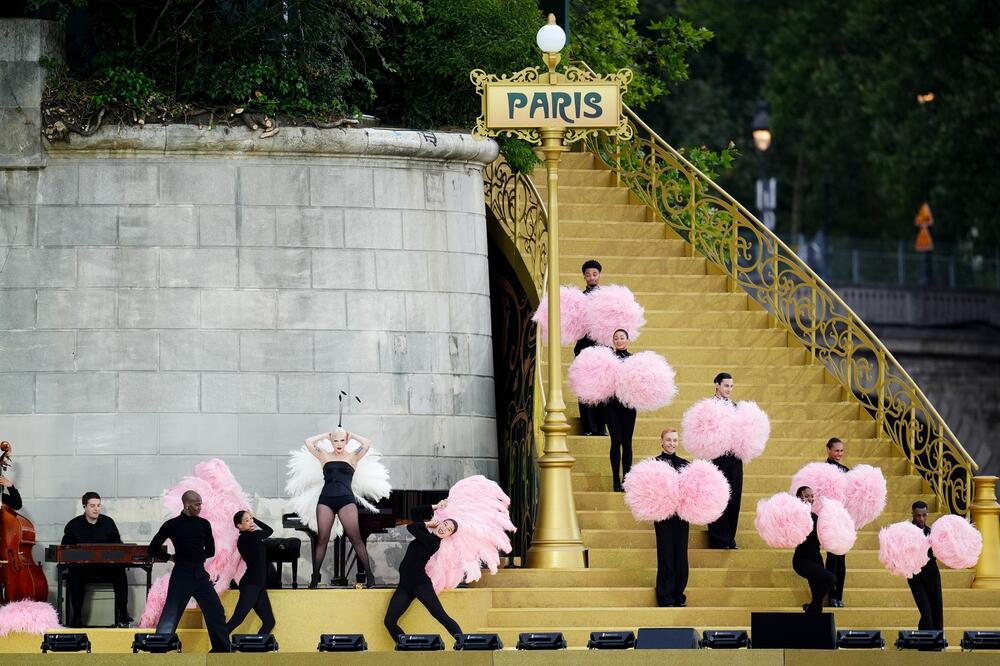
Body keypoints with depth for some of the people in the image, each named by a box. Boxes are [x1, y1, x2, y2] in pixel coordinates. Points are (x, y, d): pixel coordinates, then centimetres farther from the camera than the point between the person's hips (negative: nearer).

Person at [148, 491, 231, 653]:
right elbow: (153, 549, 1)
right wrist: (171, 557, 6)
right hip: (181, 574, -4)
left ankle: (223, 650, 11)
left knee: (216, 613, 2)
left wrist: (194, 556, 6)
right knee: (170, 615, -5)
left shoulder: (204, 524, 8)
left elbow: (210, 551, 12)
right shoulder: (172, 525, -2)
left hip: (200, 573, 4)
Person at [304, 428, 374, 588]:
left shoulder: (352, 457, 11)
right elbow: (309, 442, 9)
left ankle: (369, 575, -9)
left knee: (356, 538, -8)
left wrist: (351, 436, 12)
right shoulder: (325, 456, 16)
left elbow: (367, 444, -1)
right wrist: (326, 436, 16)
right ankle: (315, 577, 2)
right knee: (322, 539, -1)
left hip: (346, 499, -2)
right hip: (326, 499, 2)